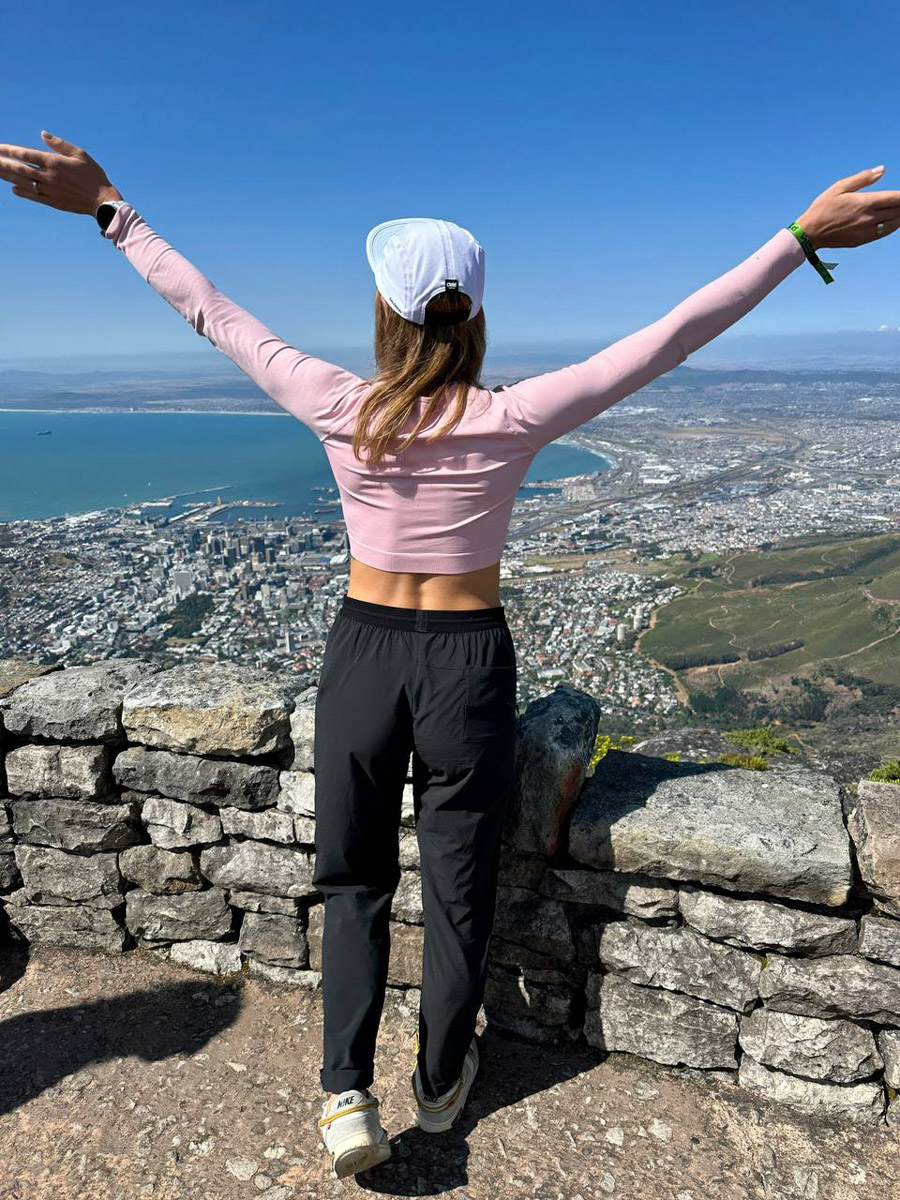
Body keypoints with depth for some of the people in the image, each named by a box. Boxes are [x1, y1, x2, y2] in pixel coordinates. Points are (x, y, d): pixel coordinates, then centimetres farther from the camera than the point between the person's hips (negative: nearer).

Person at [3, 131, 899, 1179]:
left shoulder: (340, 410, -11)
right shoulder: (512, 421, -13)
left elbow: (210, 312, 0)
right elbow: (670, 337, -10)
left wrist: (111, 211, 13)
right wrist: (802, 238, -4)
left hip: (363, 652, 1)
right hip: (468, 662, 0)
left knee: (355, 878, 22)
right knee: (458, 887, 18)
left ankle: (347, 1094, 18)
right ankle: (441, 1081, 39)